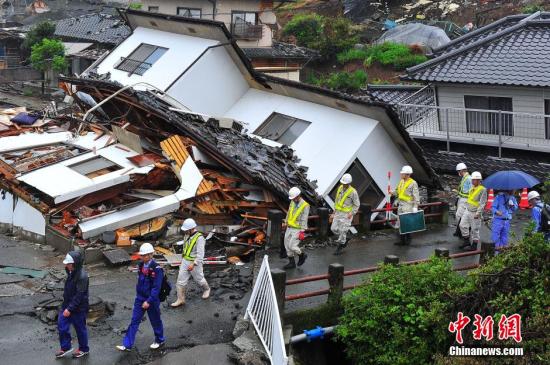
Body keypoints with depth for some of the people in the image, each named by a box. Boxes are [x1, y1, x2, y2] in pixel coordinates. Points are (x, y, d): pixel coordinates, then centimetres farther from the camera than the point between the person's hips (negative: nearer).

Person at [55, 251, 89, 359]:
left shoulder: (82, 276, -29)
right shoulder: (72, 272, -1)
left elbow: (79, 295, -27)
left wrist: (70, 309, -25)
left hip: (79, 308, -8)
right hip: (67, 304, 8)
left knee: (80, 328, 10)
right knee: (62, 325, 12)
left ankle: (84, 349, 31)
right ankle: (65, 348, 30)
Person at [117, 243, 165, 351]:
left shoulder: (156, 269, -21)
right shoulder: (141, 266, 1)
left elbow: (156, 287, -22)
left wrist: (149, 301, -23)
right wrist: (139, 295, 18)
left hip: (152, 300, -6)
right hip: (140, 298, 6)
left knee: (155, 321, 13)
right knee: (134, 321, 4)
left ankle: (159, 340, 35)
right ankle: (127, 345, 7)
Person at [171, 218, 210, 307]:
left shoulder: (199, 238, -24)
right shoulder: (187, 235, 0)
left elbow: (200, 254, -27)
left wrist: (193, 264, -33)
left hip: (195, 263, -6)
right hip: (185, 261, 6)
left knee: (199, 279, 15)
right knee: (181, 280, 3)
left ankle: (206, 289, 45)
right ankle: (181, 300, 11)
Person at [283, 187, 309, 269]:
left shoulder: (305, 206, -19)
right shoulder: (292, 202, 2)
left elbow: (304, 220, -19)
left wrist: (302, 232, -20)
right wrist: (286, 223, 20)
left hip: (297, 230, -7)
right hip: (289, 228, 7)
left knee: (292, 246, -9)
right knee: (287, 246, 9)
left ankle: (302, 255, 19)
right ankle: (292, 263, 22)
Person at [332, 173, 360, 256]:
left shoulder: (353, 192, -17)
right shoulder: (340, 188, 0)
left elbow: (356, 205, -9)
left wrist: (351, 214, -17)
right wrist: (335, 209, 12)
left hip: (347, 214, -6)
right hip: (338, 212, 6)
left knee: (342, 231, -3)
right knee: (334, 229, 5)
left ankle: (339, 248, 12)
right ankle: (345, 239, 29)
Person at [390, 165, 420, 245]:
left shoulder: (413, 183, -12)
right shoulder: (401, 182, 11)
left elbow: (416, 196, -12)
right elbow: (398, 192, 17)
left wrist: (415, 207, -16)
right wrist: (393, 192, -4)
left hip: (408, 205, -8)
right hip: (400, 205, 8)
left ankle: (408, 239, 7)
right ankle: (402, 240, 16)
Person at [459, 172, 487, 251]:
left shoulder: (482, 190, -16)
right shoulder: (472, 188, 9)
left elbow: (482, 203, -19)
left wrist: (478, 213, -23)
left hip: (475, 213, -8)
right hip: (467, 211, 8)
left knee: (475, 229, 0)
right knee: (463, 225, 8)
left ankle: (474, 245, 10)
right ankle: (467, 242, 21)